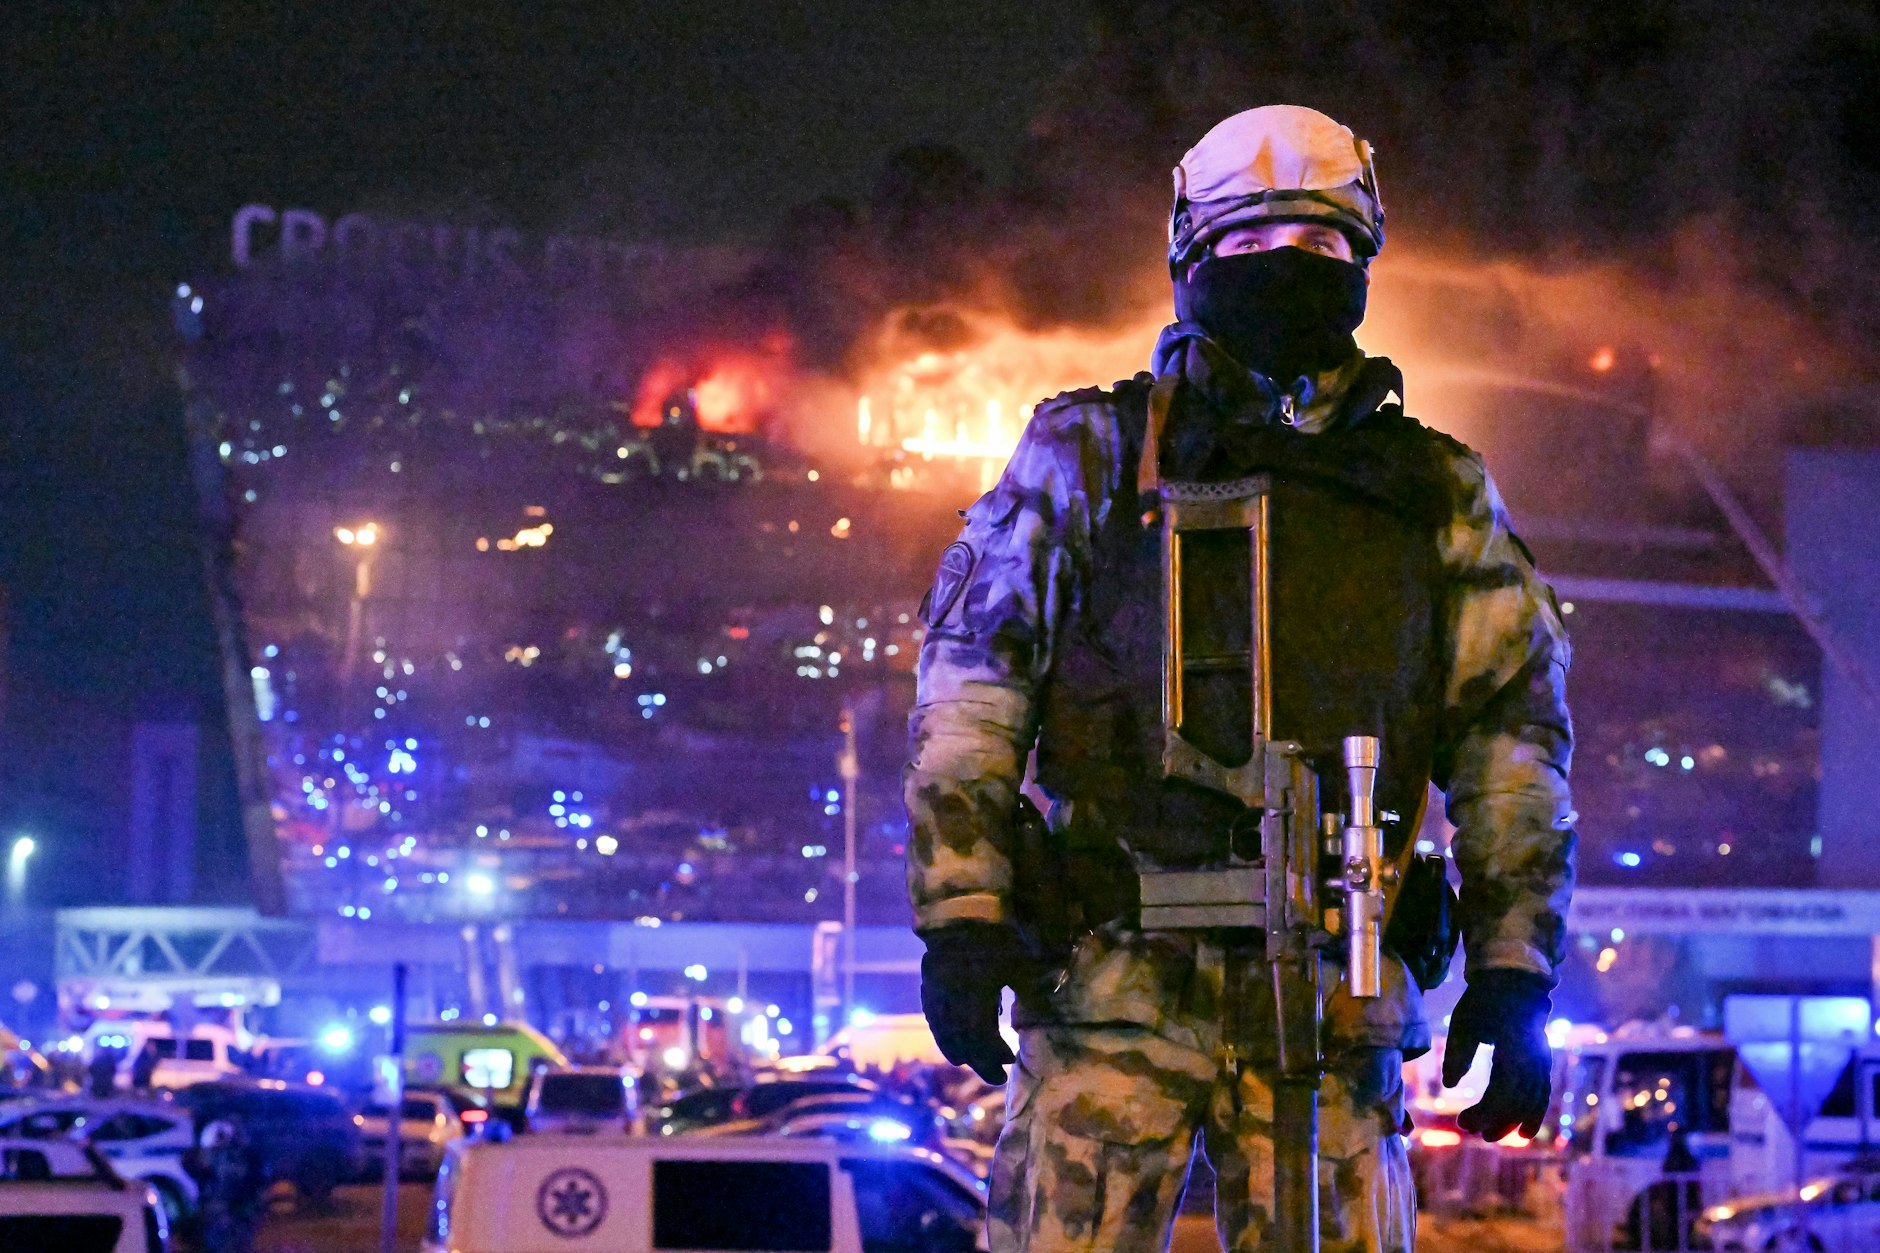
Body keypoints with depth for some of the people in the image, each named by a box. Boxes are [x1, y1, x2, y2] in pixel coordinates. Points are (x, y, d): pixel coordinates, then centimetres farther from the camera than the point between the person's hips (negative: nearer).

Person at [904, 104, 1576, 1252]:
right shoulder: (1093, 454, 9)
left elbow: (1514, 728, 13)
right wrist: (961, 912, -5)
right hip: (1115, 976, -2)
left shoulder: (1438, 496, 13)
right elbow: (971, 683, 5)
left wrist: (1515, 972, 5)